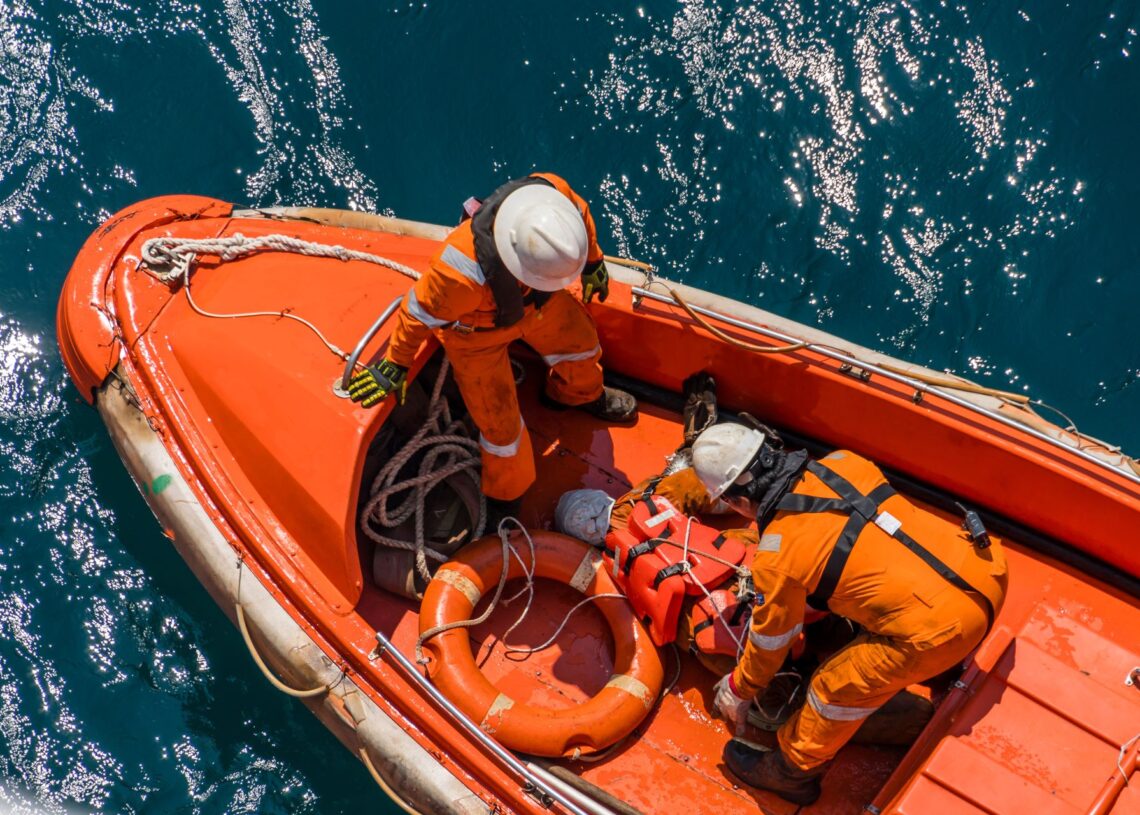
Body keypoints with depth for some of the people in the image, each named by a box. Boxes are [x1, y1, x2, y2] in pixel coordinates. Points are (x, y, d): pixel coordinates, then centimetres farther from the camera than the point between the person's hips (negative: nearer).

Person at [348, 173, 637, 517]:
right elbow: (420, 313, -29)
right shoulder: (464, 272, -48)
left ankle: (581, 394, 61)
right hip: (478, 331, -5)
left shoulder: (552, 192, -36)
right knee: (501, 424, 7)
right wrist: (395, 366, -13)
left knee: (578, 338, 25)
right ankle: (506, 495, 38)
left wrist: (593, 263, 8)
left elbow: (582, 214, -10)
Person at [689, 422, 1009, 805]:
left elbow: (770, 642, 9)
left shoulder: (777, 557, -8)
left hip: (940, 624, -6)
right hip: (988, 564, 6)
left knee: (835, 689, 16)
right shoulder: (842, 463, 7)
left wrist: (739, 690, 29)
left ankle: (791, 772, 37)